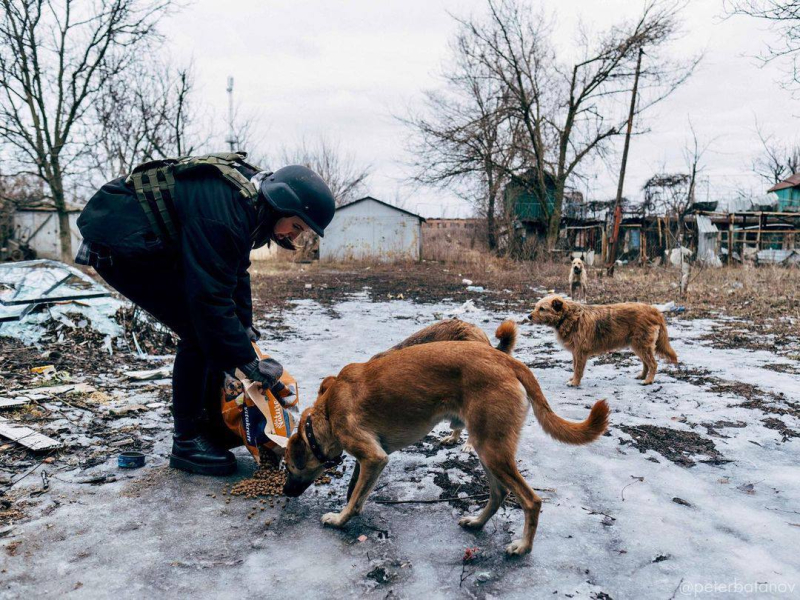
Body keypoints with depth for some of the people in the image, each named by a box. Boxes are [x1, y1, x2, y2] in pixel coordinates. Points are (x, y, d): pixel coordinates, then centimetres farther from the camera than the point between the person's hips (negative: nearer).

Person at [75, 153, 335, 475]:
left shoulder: (249, 199, -1)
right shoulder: (222, 211, -31)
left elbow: (235, 272, 12)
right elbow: (211, 297, -32)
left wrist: (245, 328, 11)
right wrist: (249, 362, -25)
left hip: (148, 241, 10)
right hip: (118, 243, -10)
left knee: (213, 330, 8)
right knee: (199, 333, -14)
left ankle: (212, 418, 21)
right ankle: (186, 443, -1)